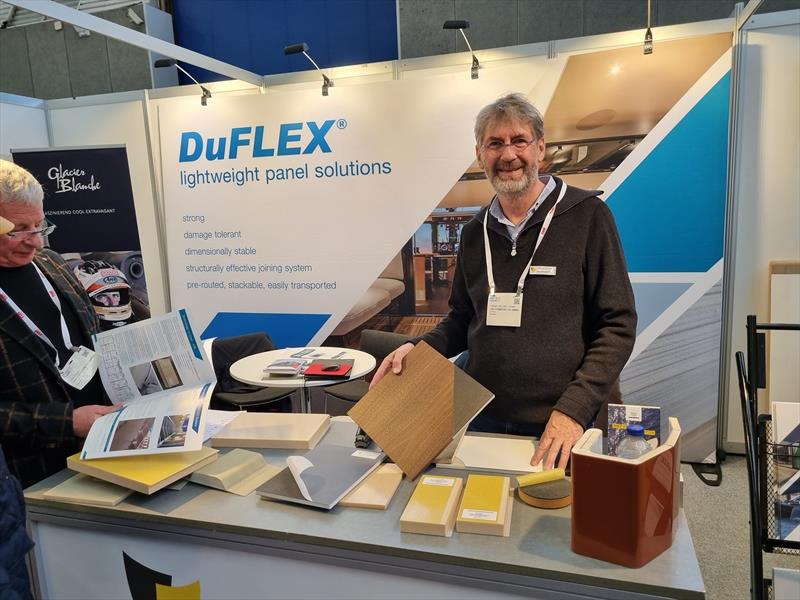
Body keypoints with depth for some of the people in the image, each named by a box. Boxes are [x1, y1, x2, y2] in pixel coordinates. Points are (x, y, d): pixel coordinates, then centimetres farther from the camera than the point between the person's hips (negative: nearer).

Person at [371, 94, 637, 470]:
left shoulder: (587, 216, -7)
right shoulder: (475, 232, 7)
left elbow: (618, 325, -9)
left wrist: (574, 409, -17)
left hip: (568, 427, -3)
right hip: (484, 422, 4)